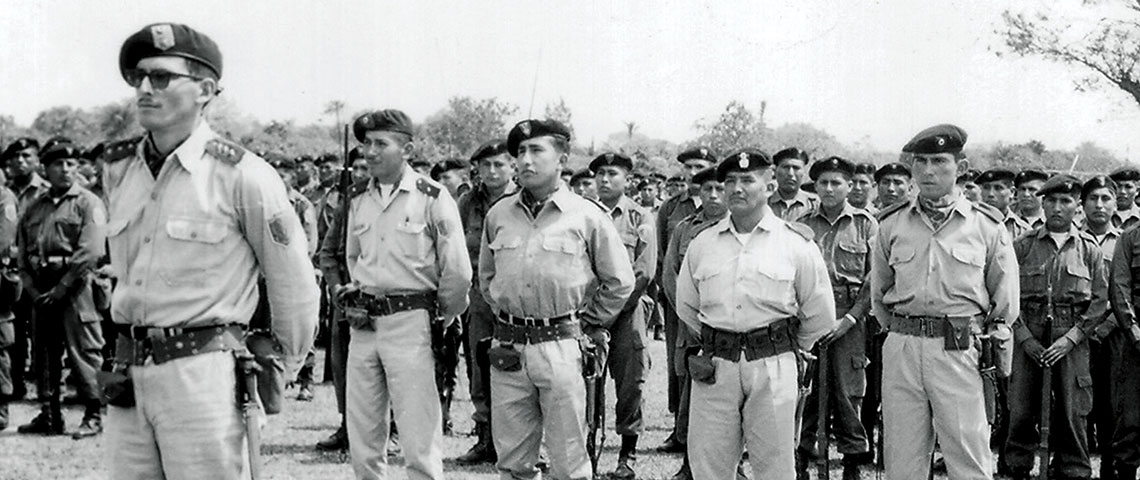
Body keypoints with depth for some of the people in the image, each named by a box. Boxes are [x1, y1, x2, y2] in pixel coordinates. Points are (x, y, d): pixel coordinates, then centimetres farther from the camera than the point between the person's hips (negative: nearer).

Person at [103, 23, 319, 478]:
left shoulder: (242, 175, -10)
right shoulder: (117, 168, 8)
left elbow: (291, 279, -1)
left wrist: (288, 364, 8)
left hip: (201, 370, -6)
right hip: (128, 373, 6)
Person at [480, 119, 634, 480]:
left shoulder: (587, 217, -2)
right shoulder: (498, 216, 8)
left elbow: (620, 283, 5)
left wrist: (586, 325, 6)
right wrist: (509, 314, 14)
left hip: (562, 349, -3)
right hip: (508, 348, 3)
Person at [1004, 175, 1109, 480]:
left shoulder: (1089, 249, 7)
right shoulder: (1023, 246, 5)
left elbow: (1100, 300, 4)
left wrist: (1070, 338, -7)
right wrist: (1025, 337, -8)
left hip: (1072, 342, 0)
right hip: (1028, 340, 0)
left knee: (1071, 415, 1)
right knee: (1021, 412, 0)